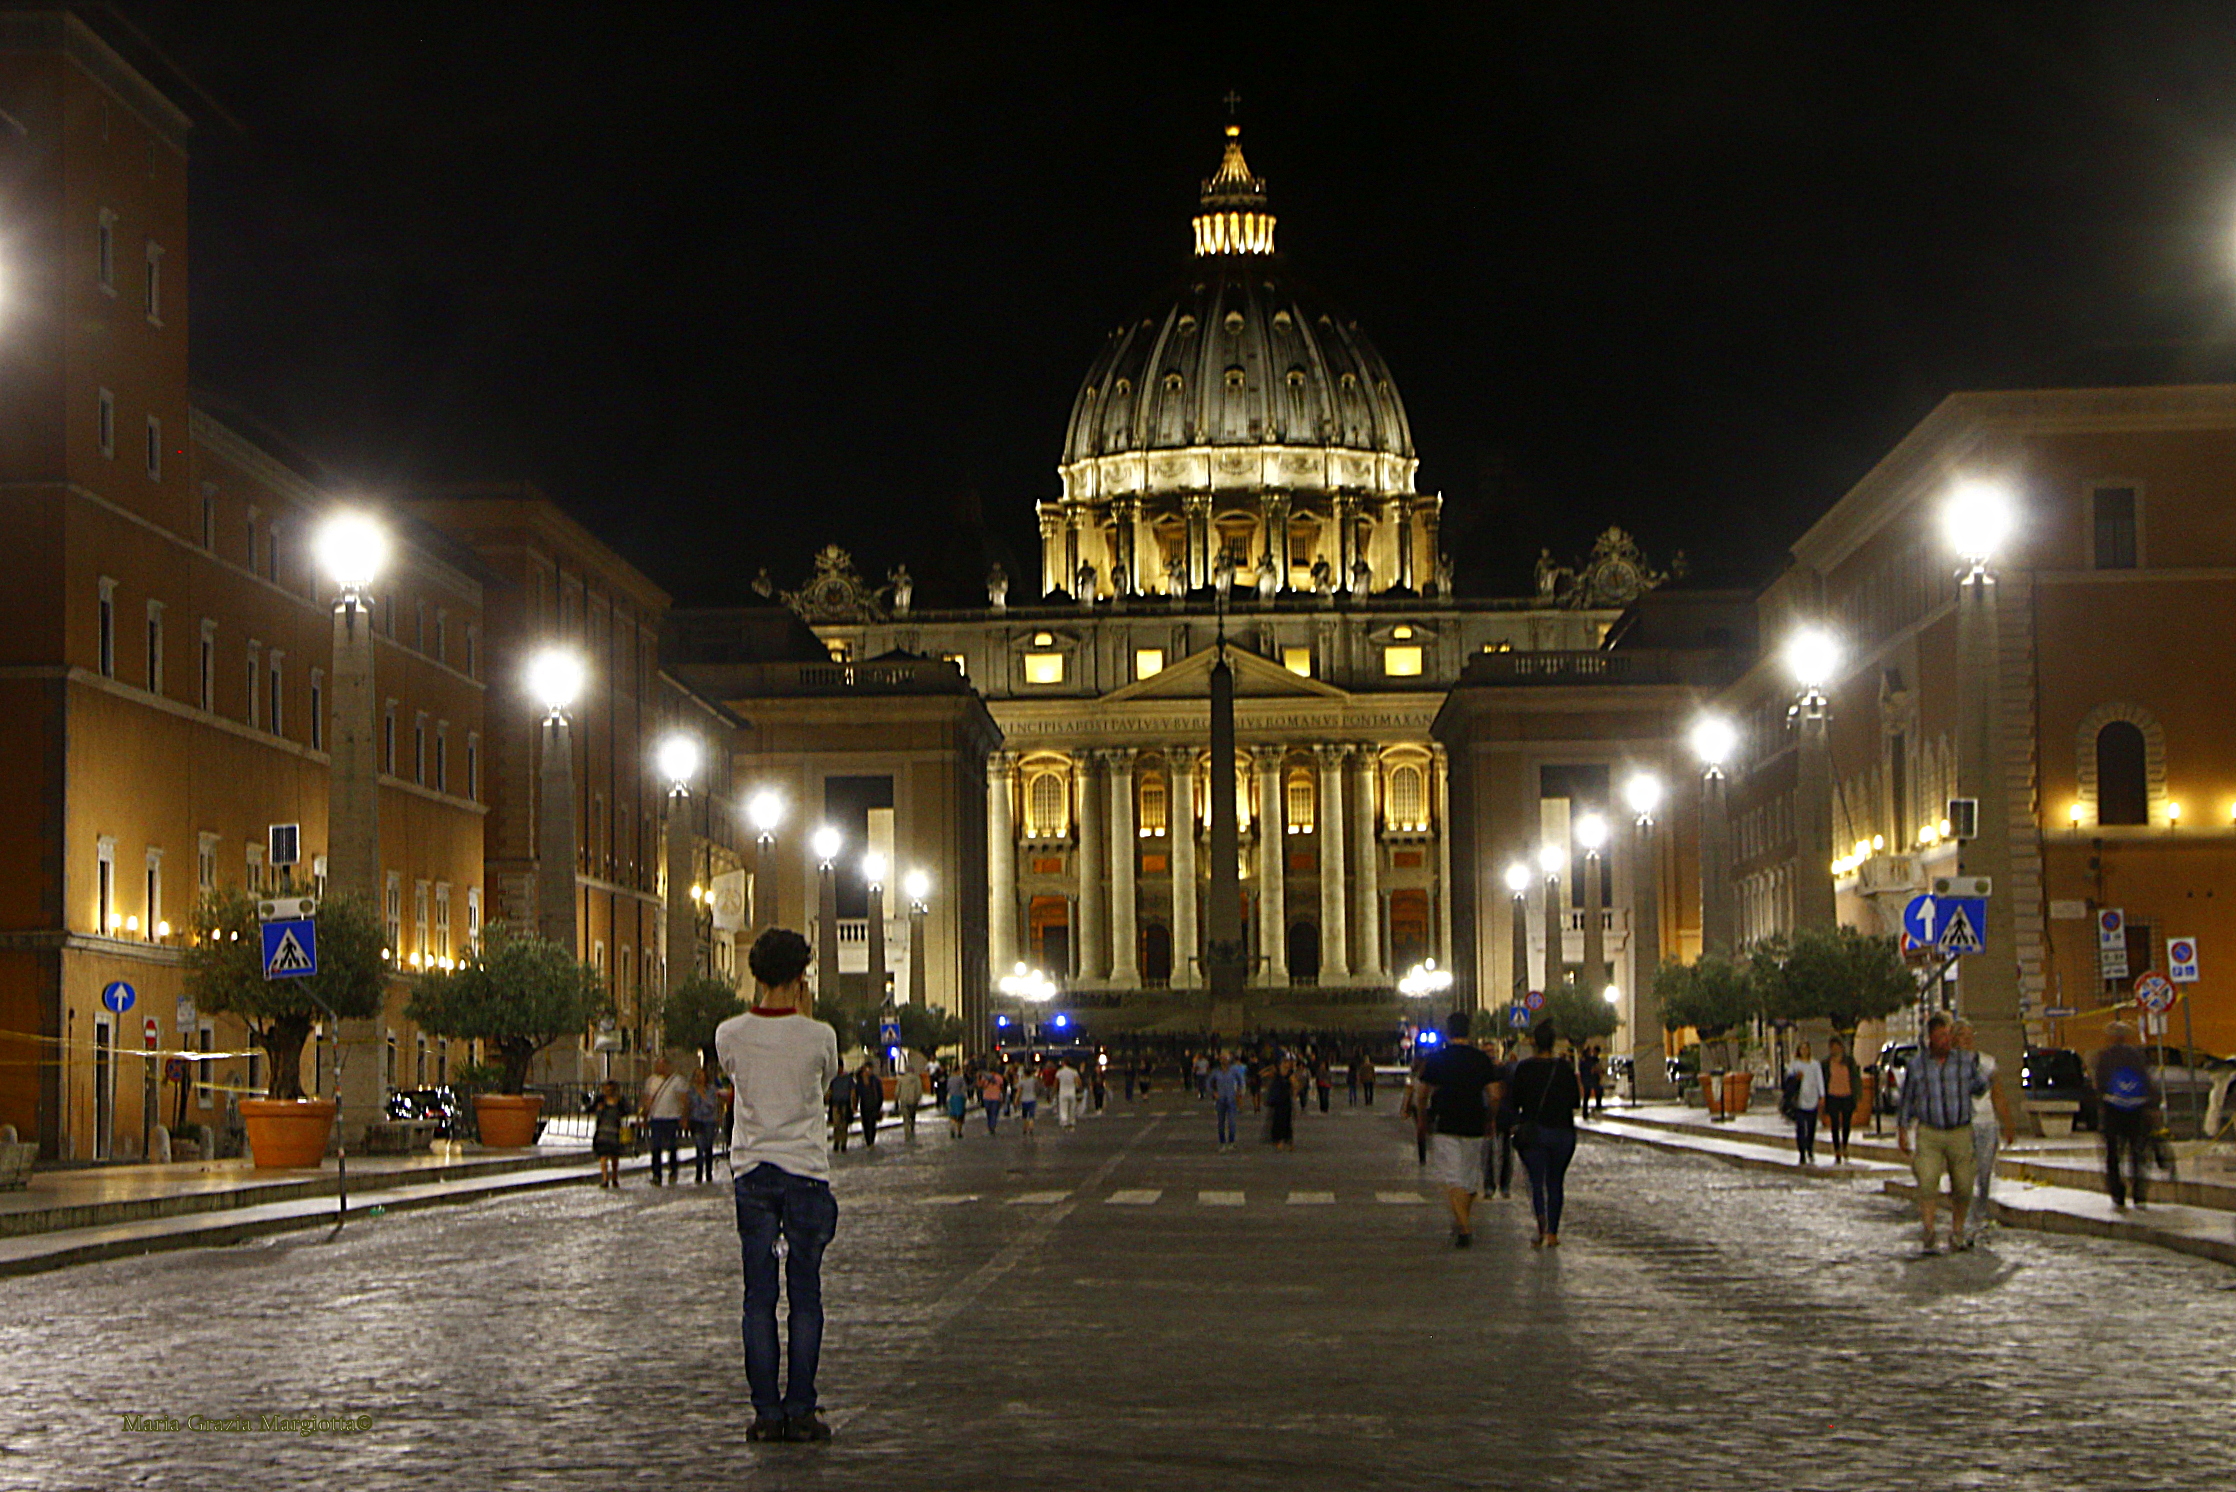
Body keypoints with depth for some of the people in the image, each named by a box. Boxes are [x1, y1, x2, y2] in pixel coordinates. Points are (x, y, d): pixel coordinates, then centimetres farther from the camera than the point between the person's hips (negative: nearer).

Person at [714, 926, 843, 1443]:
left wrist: (761, 1006, 17)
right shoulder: (818, 1036, -8)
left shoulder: (731, 1034, -4)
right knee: (805, 1295, 4)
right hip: (806, 1169, -2)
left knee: (758, 1297, 5)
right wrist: (805, 1014, 15)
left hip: (752, 1172, 2)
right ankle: (801, 1411, 3)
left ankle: (766, 1412, 3)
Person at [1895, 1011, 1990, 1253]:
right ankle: (1929, 1233, -14)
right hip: (1928, 1134, -1)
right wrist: (1901, 1133, 11)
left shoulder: (1966, 1061, 5)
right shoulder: (1917, 1065, 5)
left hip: (1960, 1133, 1)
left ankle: (1957, 1231, 21)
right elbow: (1906, 1100, 12)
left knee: (1963, 1187, 2)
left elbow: (1979, 1088, 21)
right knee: (1927, 1183, -16)